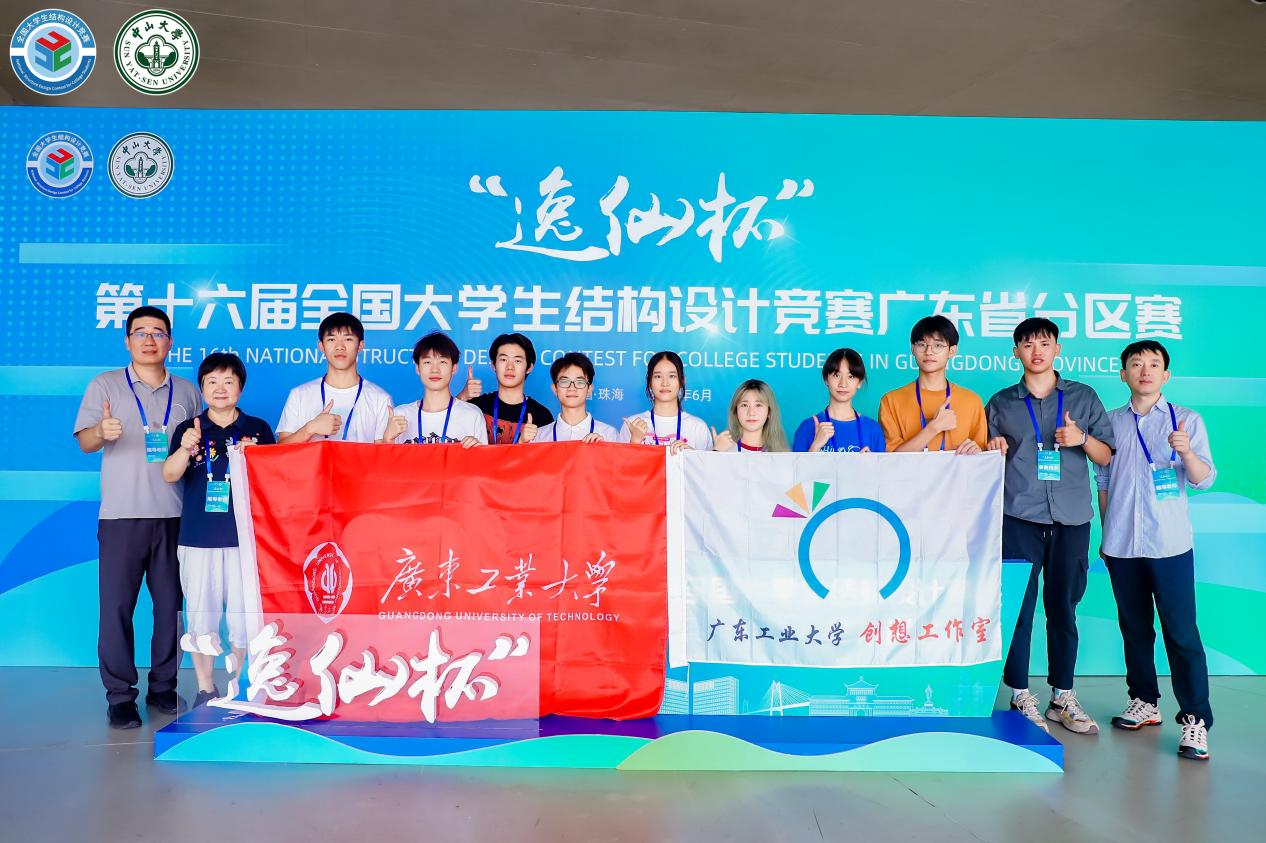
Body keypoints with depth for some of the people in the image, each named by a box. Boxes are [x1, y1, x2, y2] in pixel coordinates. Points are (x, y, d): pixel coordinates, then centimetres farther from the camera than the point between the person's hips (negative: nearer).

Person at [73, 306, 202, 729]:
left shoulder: (187, 391, 13)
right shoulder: (105, 385, 6)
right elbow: (84, 442, 1)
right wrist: (102, 431, -21)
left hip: (175, 515, 2)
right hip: (122, 515, -2)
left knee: (171, 603, 6)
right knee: (117, 605, -1)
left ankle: (163, 687, 18)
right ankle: (119, 696, 10)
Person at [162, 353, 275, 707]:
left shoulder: (259, 429, 5)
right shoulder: (188, 429, 5)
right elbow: (169, 475, -7)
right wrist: (185, 450, -27)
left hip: (245, 536, 0)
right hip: (198, 538, 1)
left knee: (244, 612, 4)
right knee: (200, 613, 6)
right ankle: (205, 690, 21)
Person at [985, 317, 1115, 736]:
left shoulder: (1083, 397, 12)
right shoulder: (1001, 403, 11)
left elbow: (1106, 456, 11)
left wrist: (1082, 439, -8)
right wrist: (992, 451, -6)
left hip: (1071, 518, 1)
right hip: (1019, 517, 0)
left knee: (1063, 607, 4)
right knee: (1017, 607, -3)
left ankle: (1063, 698, 16)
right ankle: (1020, 697, 7)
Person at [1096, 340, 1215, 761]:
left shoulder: (1187, 420, 2)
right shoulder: (1110, 422, 10)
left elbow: (1205, 480, -4)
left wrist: (1186, 451, -24)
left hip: (1170, 544, -3)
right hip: (1122, 544, 3)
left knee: (1181, 632, -5)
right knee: (1134, 628, 11)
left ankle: (1196, 719, 3)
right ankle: (1144, 702, 24)